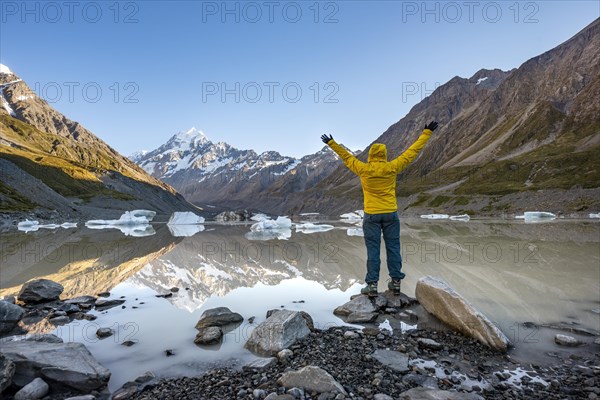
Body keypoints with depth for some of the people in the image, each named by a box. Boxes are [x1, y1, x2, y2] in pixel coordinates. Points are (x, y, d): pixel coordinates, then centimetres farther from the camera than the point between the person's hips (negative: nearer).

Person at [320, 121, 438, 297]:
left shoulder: (363, 169, -7)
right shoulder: (391, 168, -6)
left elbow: (347, 157, 7)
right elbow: (412, 152, 2)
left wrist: (332, 143, 21)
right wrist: (426, 133, 12)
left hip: (371, 215, -1)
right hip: (391, 214, 1)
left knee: (373, 250, 3)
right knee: (393, 247, 9)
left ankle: (372, 285, 6)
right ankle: (396, 282, 16)